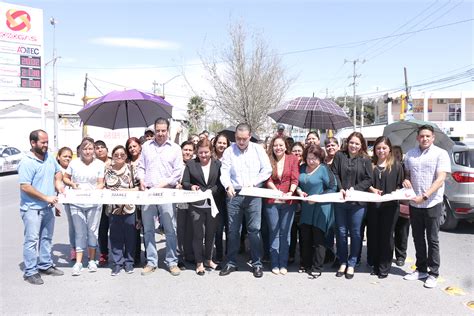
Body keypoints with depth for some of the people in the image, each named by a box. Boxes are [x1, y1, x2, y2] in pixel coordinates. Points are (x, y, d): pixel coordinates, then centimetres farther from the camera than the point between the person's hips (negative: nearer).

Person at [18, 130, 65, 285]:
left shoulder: (49, 157, 5)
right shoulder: (27, 163, -18)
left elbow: (58, 171, 22)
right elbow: (25, 186, -22)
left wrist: (58, 182, 0)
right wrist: (46, 197, -20)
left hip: (48, 207, 8)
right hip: (32, 208, -8)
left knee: (47, 238, 17)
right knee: (32, 240, -2)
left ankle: (45, 265, 31)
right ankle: (30, 272, 8)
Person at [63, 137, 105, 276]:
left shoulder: (100, 164, 0)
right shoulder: (74, 163, 2)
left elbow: (101, 184, 1)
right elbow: (65, 178, 12)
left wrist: (93, 191, -18)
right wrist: (72, 184, -8)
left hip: (94, 203, 0)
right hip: (76, 203, 0)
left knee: (92, 231, 8)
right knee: (80, 233, 5)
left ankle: (92, 260, 21)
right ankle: (78, 262, 11)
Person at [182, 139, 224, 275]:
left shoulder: (218, 164, 3)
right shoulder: (190, 164, 3)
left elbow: (222, 183, 1)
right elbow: (184, 183, 3)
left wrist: (212, 191, -15)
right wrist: (191, 186, -17)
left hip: (213, 204, 1)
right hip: (197, 205, -1)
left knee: (210, 233, 14)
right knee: (198, 234, 4)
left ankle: (208, 259, 31)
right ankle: (199, 262, 17)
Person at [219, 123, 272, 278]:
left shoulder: (258, 149, 4)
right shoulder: (229, 151, 4)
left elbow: (267, 170, 1)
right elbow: (224, 172, -3)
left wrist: (252, 182, -10)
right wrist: (228, 186, -22)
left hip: (253, 195, -1)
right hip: (234, 194, 1)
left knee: (254, 229, 0)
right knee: (233, 230, 7)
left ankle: (257, 263, 11)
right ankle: (231, 262, 19)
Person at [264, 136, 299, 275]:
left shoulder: (293, 159, 3)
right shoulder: (268, 160, 4)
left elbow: (295, 179, -4)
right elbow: (268, 179, -3)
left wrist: (290, 192, -22)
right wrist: (277, 192, -20)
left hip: (289, 201, 0)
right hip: (272, 201, 1)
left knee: (285, 233, 5)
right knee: (273, 232, 5)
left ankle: (283, 264, 13)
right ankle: (275, 264, 12)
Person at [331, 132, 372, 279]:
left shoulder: (365, 160, 2)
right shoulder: (339, 156, 4)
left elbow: (368, 180, -1)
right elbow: (334, 174, 0)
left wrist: (354, 189, -12)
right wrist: (341, 189, -13)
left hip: (357, 201, -1)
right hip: (340, 200, 1)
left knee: (355, 233, 6)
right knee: (341, 232, 8)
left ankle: (351, 264, 18)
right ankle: (342, 262, 21)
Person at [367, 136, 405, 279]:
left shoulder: (396, 166, 4)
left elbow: (400, 185, 5)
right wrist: (371, 189, -10)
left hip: (390, 206, -2)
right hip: (372, 205, 2)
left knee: (386, 236, 4)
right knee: (373, 235, 6)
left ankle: (384, 268, 14)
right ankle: (375, 264, 20)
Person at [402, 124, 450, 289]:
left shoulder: (441, 154, -7)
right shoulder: (410, 154, 7)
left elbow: (440, 179, -15)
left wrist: (424, 196, -24)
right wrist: (406, 180, -5)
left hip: (432, 204, -4)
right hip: (414, 203, 4)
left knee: (432, 240, 4)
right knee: (418, 238, 13)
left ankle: (433, 273, 16)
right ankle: (421, 269, 27)